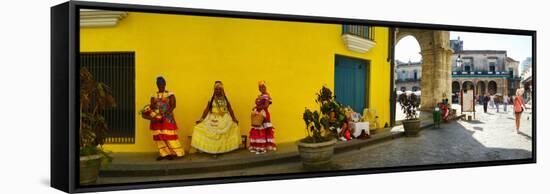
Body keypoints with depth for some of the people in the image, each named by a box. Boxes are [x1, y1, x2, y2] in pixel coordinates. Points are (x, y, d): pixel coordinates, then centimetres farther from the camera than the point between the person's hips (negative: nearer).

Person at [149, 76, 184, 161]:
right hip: (157, 119, 4)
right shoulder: (154, 96, 13)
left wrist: (165, 115, -20)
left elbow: (173, 105, -10)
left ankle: (174, 153, -1)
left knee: (169, 136, -8)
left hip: (167, 119, -4)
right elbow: (152, 107, 9)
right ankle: (163, 153, 7)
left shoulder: (170, 94, 0)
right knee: (159, 137, 2)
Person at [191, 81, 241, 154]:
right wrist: (201, 119, -7)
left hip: (225, 120, 2)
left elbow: (230, 110, 7)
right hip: (213, 120, -2)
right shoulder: (211, 100, -2)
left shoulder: (225, 100, 3)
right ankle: (214, 151, 1)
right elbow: (206, 110, -2)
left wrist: (234, 119, 4)